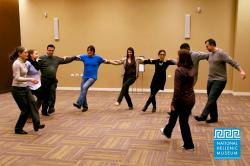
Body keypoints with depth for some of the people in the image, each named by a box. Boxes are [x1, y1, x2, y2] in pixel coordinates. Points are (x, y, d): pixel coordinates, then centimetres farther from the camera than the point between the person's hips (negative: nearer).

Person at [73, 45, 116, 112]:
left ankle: (79, 104, -27)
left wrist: (116, 63, 10)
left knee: (84, 87, -27)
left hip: (92, 77, -4)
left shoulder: (97, 58, -1)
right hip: (85, 77, 4)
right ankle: (85, 106, 27)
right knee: (83, 91, 7)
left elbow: (106, 61, 7)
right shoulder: (84, 56, 2)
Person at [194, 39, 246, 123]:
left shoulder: (221, 53, -13)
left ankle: (203, 116, -11)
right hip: (210, 80, 8)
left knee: (211, 98, -13)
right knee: (211, 99, 11)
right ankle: (214, 117, 21)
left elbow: (232, 62, -19)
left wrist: (241, 70, -29)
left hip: (219, 80, -8)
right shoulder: (210, 54, 10)